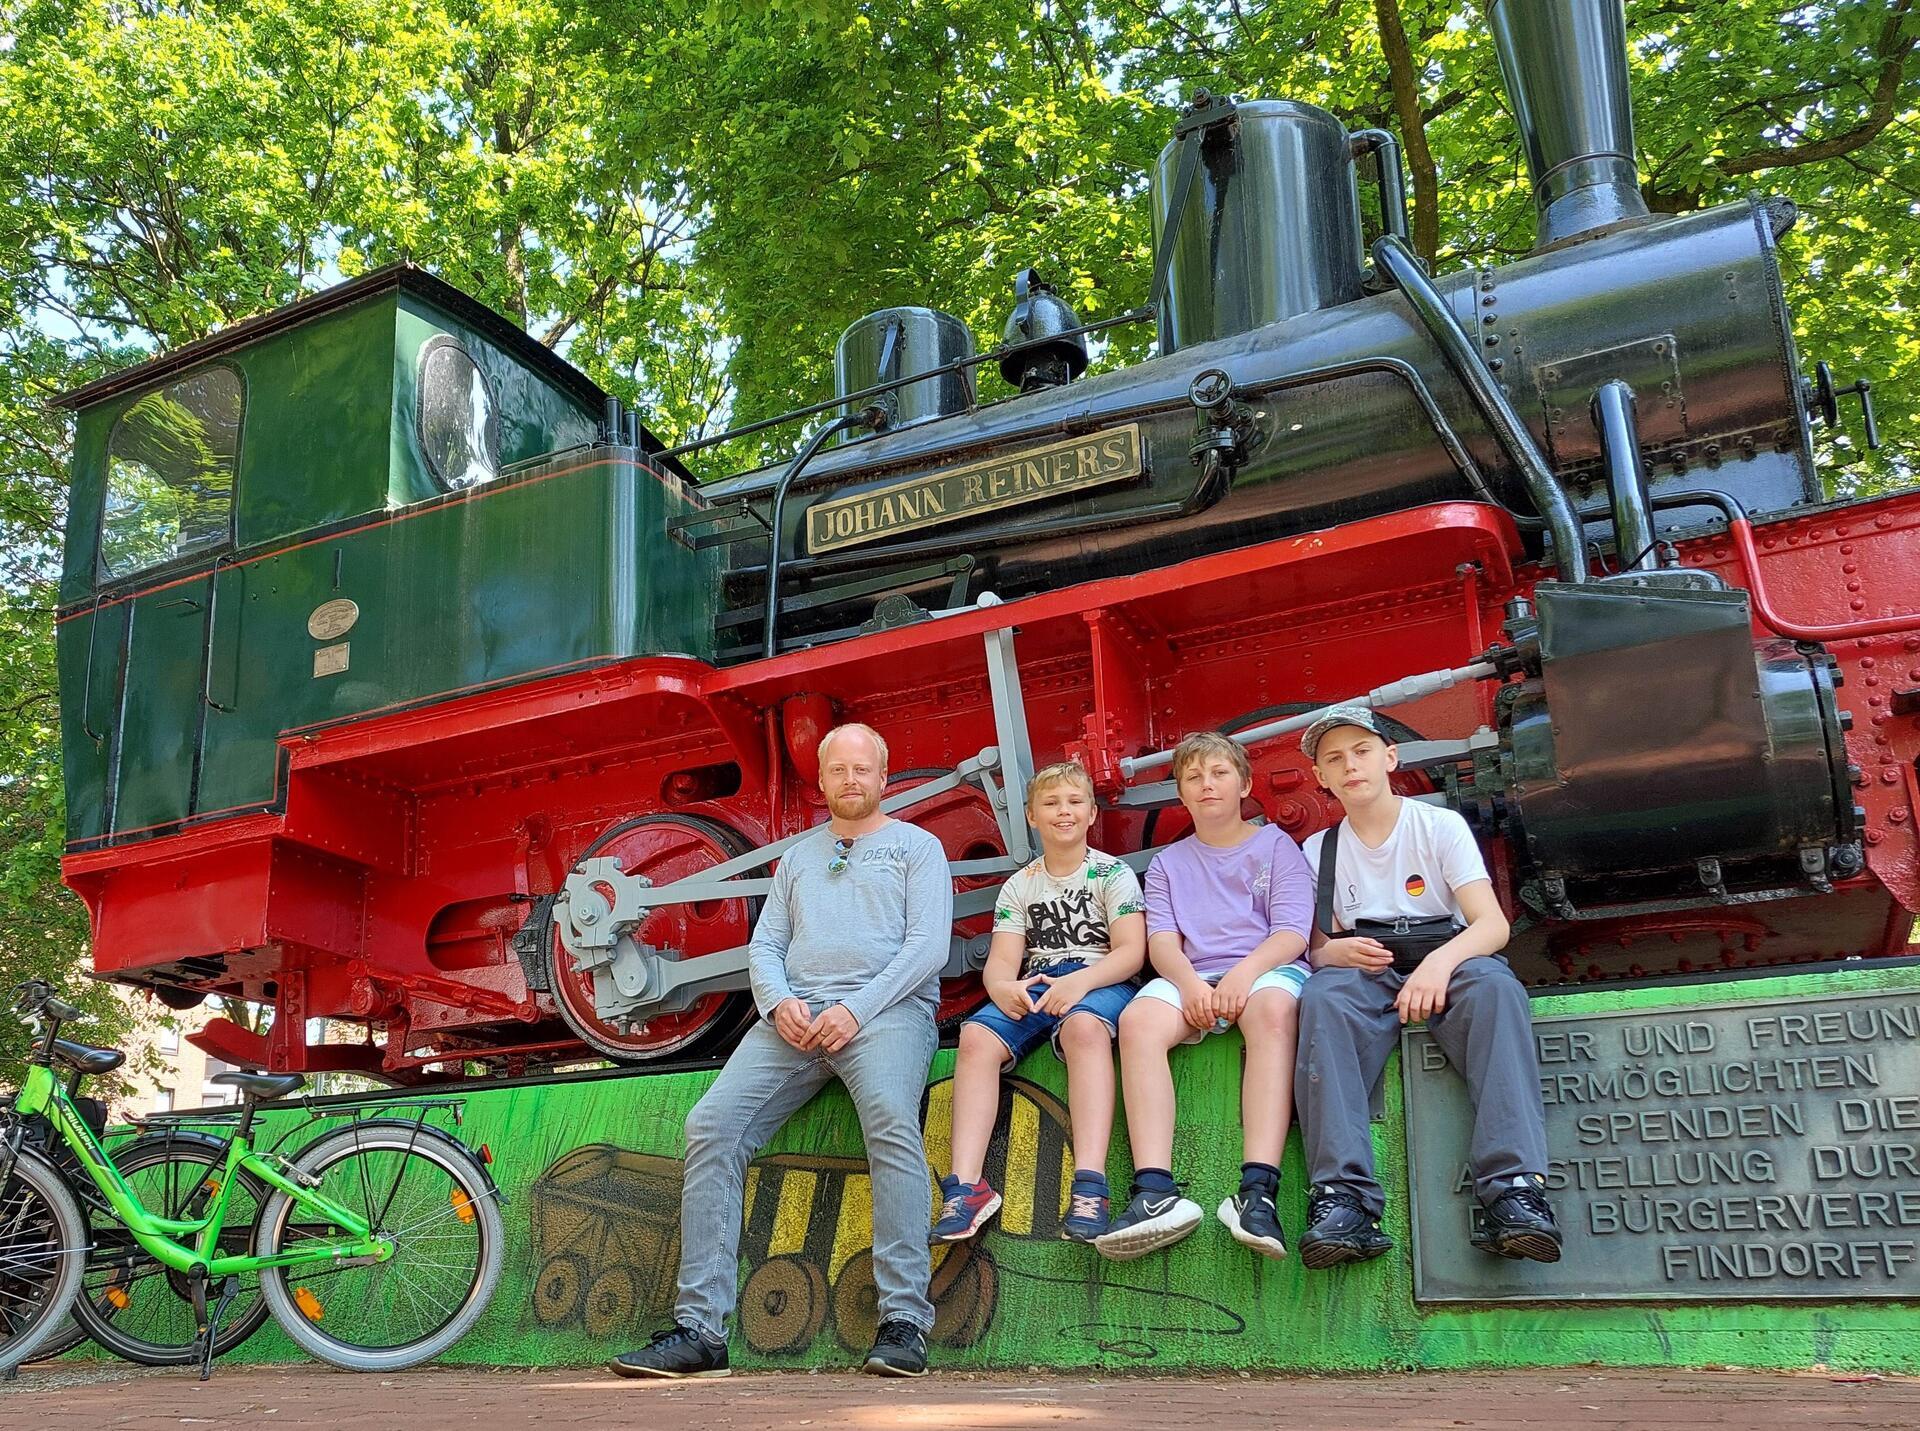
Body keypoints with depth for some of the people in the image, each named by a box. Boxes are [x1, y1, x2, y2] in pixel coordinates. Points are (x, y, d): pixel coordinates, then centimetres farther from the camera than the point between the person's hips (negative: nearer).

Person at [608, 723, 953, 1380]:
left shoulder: (917, 846, 14)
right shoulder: (797, 856, 28)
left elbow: (929, 945, 0)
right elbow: (763, 946, 19)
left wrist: (857, 1009, -13)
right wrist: (779, 1002, -5)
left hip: (887, 1007, -4)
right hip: (794, 1014, 5)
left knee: (891, 1117, -35)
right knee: (711, 1125, -17)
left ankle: (904, 1322, -34)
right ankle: (700, 1329, -15)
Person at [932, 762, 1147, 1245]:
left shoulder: (1113, 873, 8)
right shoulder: (1019, 887, 18)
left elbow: (1131, 952, -3)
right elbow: (1002, 959, 7)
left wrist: (1080, 980, -23)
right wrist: (1001, 987, -19)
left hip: (1100, 981, -4)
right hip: (1033, 987, 4)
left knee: (1083, 1025, -40)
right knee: (975, 1037, -28)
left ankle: (1090, 1187, -51)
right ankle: (965, 1187, -37)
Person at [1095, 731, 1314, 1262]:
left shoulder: (1276, 845, 17)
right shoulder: (1168, 863, 25)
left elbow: (1292, 932, 3)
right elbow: (1162, 940, 9)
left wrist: (1244, 974, -16)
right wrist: (1188, 981, -14)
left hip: (1267, 968, -2)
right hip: (1191, 977, 2)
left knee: (1272, 1011, -39)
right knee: (1138, 1020, -32)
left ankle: (1258, 1190, -50)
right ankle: (1155, 1193, -44)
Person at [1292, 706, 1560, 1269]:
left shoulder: (1440, 825, 6)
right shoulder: (1319, 850, 14)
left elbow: (1493, 923, -6)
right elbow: (1317, 948, 10)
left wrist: (1442, 960, -28)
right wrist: (1336, 952, -16)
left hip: (1445, 963, -1)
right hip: (1365, 972, 1)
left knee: (1494, 985, -37)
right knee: (1324, 998, -35)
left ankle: (1515, 1190, -47)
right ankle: (1343, 1197, -46)